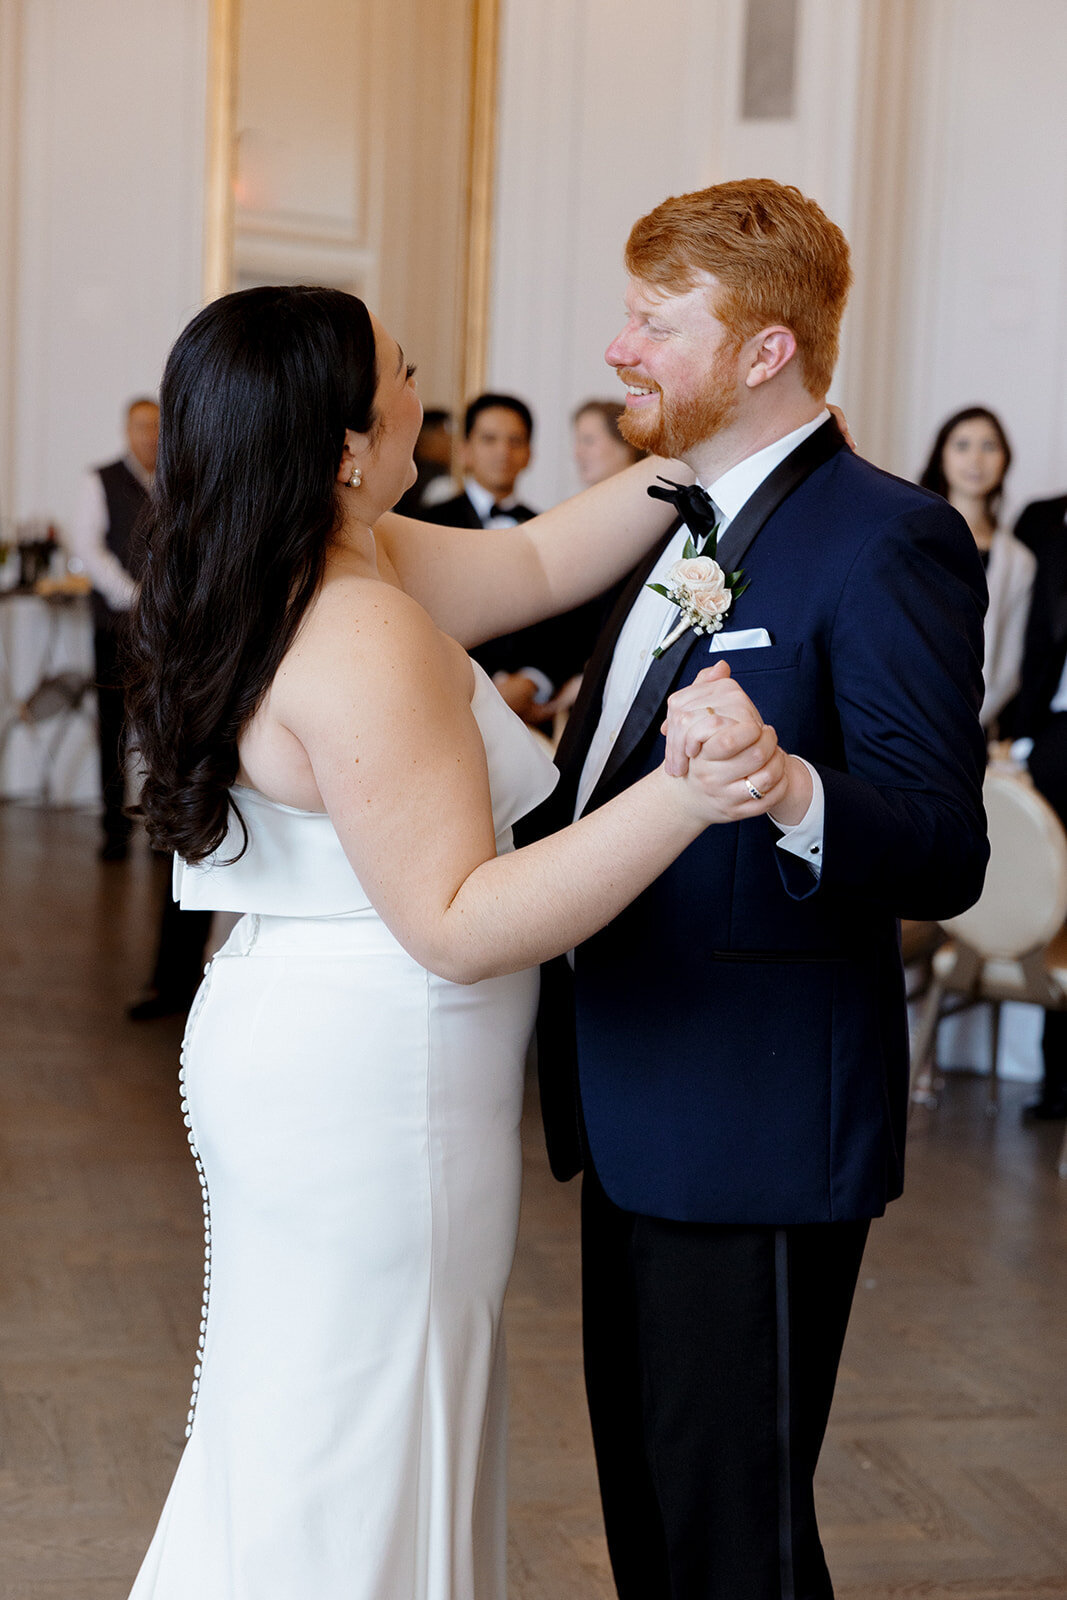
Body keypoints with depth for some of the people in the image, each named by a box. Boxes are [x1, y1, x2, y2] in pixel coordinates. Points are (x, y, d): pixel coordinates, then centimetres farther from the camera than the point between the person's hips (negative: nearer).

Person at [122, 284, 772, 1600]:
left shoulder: (344, 561, 4)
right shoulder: (368, 638, -25)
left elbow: (537, 565, 15)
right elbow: (460, 925, -27)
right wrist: (682, 798, -36)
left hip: (311, 1071, 10)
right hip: (369, 1096, -10)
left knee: (289, 1450, 23)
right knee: (352, 1472, 5)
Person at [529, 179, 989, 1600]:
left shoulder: (889, 539, -16)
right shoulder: (686, 525, 14)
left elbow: (943, 855, -24)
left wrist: (789, 791, -41)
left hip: (761, 1124, -9)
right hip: (638, 1114, 9)